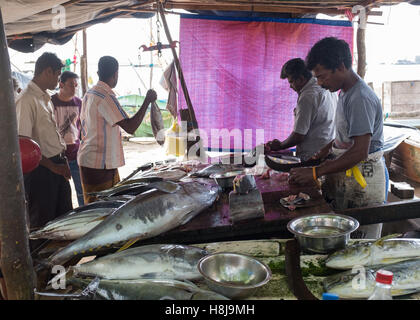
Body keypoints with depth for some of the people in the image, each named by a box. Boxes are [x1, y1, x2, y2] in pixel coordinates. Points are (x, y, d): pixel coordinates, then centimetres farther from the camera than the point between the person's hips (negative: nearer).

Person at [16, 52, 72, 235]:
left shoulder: (46, 98, 13)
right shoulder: (26, 100, -16)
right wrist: (52, 166, -20)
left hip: (58, 165, 9)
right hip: (40, 170, -9)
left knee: (64, 218, 17)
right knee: (43, 223, 3)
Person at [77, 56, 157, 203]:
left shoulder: (89, 94, 12)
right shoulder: (106, 97, -19)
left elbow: (82, 122, 23)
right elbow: (130, 127, -24)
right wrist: (147, 101, -16)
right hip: (99, 164, -10)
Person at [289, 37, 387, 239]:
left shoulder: (361, 98, -21)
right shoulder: (345, 93, 11)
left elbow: (360, 152, -27)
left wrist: (315, 173, -27)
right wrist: (327, 149, 10)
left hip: (363, 177, -9)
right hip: (345, 174, 9)